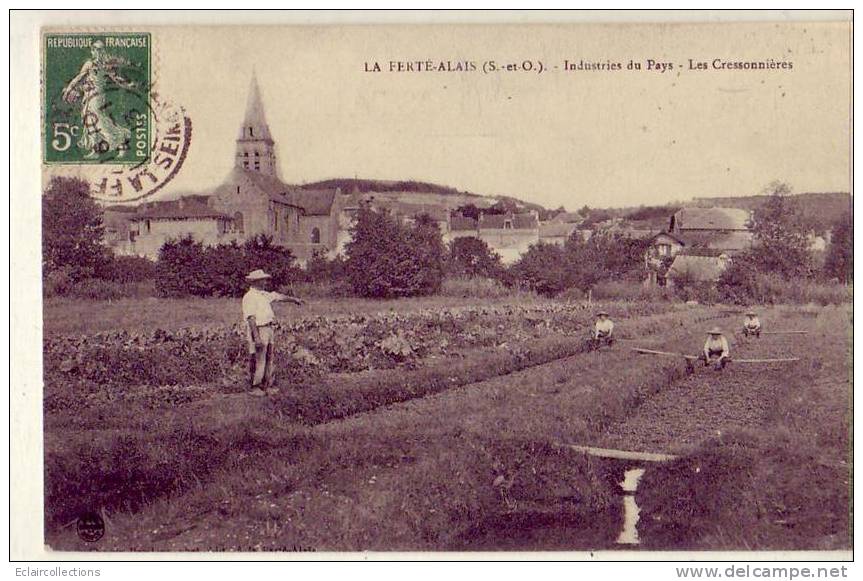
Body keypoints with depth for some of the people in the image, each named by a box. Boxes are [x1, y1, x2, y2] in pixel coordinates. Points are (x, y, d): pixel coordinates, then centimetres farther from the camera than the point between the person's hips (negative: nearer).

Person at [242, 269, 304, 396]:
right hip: (258, 330, -9)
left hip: (268, 329, 9)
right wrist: (257, 337, -25)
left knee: (270, 360, 11)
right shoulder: (249, 297, -15)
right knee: (258, 361, -3)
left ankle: (268, 386, 19)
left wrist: (293, 299, 41)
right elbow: (251, 318, -20)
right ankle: (255, 387, 6)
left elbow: (278, 296, 29)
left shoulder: (264, 294, 13)